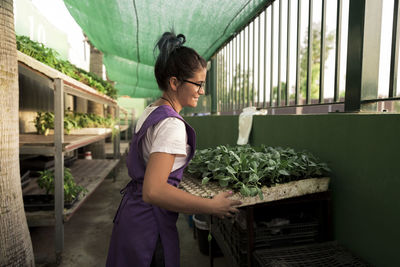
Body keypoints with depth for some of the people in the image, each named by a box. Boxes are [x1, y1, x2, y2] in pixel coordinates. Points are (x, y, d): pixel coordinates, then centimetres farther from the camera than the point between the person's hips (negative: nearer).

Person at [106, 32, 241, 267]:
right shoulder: (171, 125, -24)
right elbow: (154, 191, -32)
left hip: (133, 210, 9)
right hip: (150, 222, -9)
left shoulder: (151, 111, 5)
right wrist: (212, 206, -25)